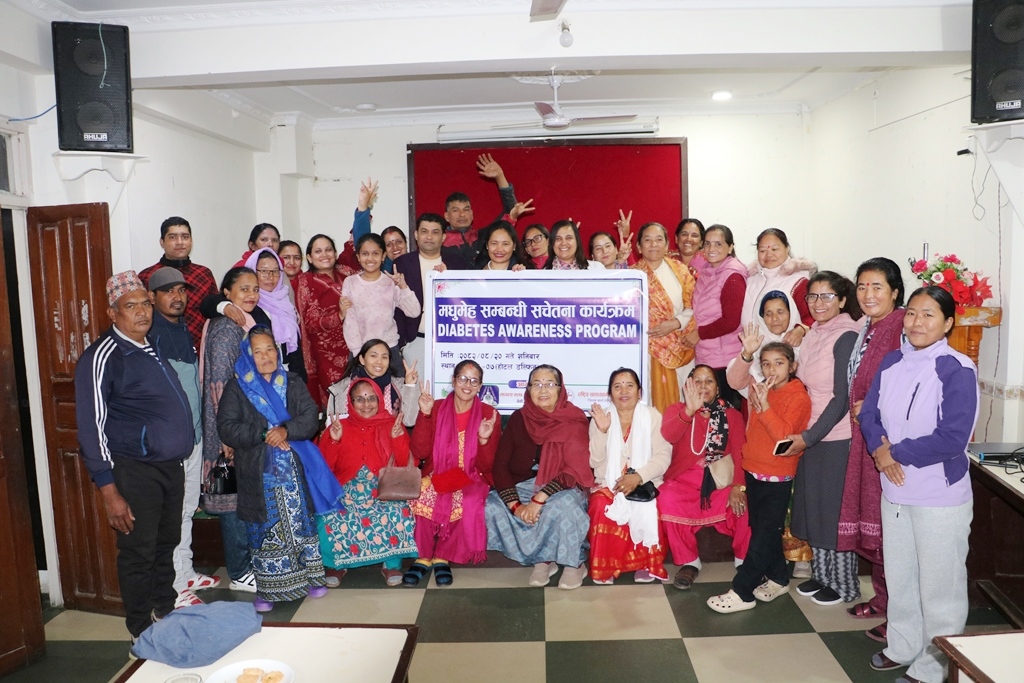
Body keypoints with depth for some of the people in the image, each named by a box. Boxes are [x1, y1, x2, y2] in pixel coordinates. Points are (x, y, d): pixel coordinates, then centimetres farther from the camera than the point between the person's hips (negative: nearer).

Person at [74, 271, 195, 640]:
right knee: (139, 552, 4)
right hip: (135, 471, -7)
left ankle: (165, 611, 39)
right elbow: (92, 428, -16)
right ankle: (143, 636, 21)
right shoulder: (103, 356, -14)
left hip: (171, 465, 8)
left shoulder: (153, 347, 10)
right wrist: (109, 491, -18)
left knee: (167, 544, 20)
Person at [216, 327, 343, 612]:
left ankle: (310, 577, 23)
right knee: (264, 528, 4)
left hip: (295, 470, 2)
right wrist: (262, 434, -18)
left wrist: (287, 430, -20)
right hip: (259, 473, -2)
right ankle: (267, 588, 16)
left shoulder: (293, 383, 8)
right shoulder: (236, 387, 1)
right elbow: (227, 427, -8)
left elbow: (311, 418, -2)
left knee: (301, 522, 9)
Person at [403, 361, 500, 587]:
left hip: (471, 479, -1)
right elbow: (419, 453, -9)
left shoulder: (489, 414, -1)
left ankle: (442, 558, -11)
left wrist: (484, 439, -24)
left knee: (468, 503, -35)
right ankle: (423, 557, -10)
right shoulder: (436, 409, 2)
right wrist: (424, 415, -17)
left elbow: (486, 466, -5)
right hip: (437, 476, 1)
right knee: (422, 496, -32)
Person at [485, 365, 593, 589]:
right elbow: (500, 465, -3)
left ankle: (574, 563, -8)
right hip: (522, 487, 4)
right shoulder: (518, 419, 1)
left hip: (562, 489, -3)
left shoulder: (574, 420, -8)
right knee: (491, 507, -23)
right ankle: (541, 560, -8)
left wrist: (539, 499, -25)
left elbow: (574, 470, -15)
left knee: (562, 506, -36)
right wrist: (515, 505, -17)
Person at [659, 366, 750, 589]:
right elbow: (668, 436, -16)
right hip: (685, 481, -1)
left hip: (722, 482, 1)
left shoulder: (732, 415, 11)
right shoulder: (677, 409, 7)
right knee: (668, 501, -31)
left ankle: (744, 560, -1)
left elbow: (740, 453, -2)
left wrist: (738, 486, -19)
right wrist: (689, 410, -33)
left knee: (746, 505, -28)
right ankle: (689, 562, -11)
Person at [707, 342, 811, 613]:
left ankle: (742, 592, 2)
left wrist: (764, 405, -30)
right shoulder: (761, 391, 8)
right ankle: (778, 578, 32)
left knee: (763, 536, -1)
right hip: (753, 473, 7)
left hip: (777, 478, -7)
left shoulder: (798, 398, -13)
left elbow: (783, 435, -24)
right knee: (765, 531, 16)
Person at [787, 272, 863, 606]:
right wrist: (801, 435, 7)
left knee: (837, 510, 5)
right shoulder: (813, 334, 8)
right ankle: (822, 575, 31)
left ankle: (844, 584, 21)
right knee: (814, 506, 15)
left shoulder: (847, 337, -15)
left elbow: (842, 398, -17)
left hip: (837, 438, -7)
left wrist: (808, 437, -16)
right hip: (811, 435, 7)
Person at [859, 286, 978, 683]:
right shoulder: (892, 361, 3)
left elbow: (952, 439, -22)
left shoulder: (958, 370, -16)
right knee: (899, 576, 21)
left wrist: (897, 453, -14)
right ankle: (902, 648, 40)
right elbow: (869, 413, 5)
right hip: (894, 490, 6)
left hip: (941, 497, -6)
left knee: (939, 586, 9)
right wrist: (880, 450, -13)